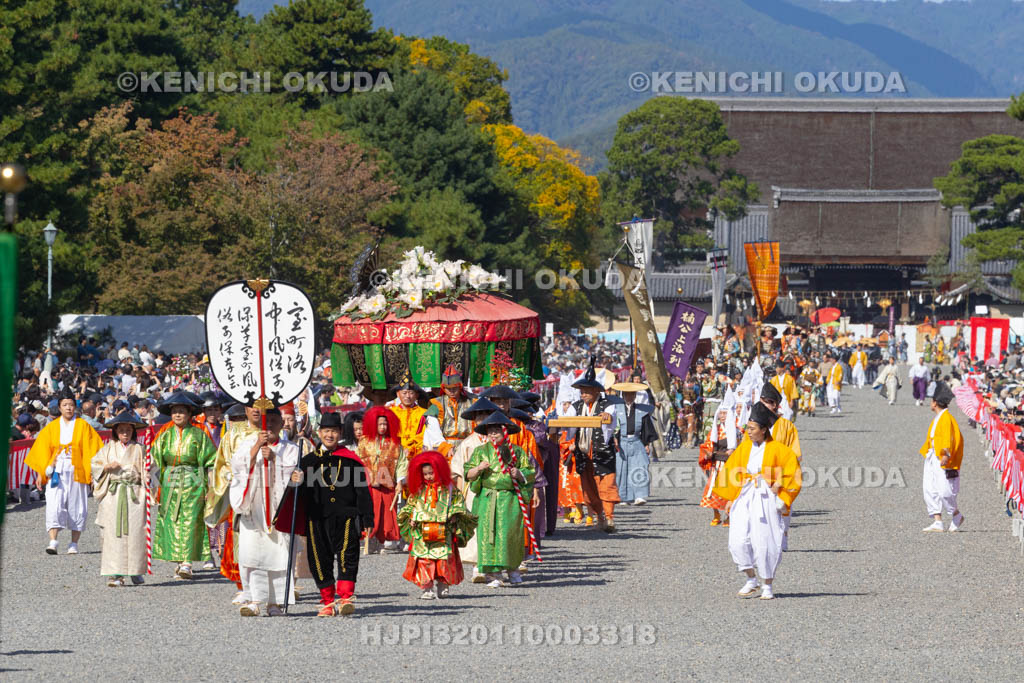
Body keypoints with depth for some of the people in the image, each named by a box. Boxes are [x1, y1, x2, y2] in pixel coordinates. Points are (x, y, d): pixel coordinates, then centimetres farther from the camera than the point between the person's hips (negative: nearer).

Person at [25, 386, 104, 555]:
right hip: (56, 472, 0)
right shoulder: (52, 427, 9)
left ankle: (74, 544, 10)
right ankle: (53, 542, -19)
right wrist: (40, 474, 1)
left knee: (77, 508, 1)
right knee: (54, 506, -13)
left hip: (77, 472, 0)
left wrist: (93, 472, -9)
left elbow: (91, 450, 0)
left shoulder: (83, 426, 4)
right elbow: (43, 451, 9)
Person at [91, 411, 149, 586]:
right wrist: (107, 466, -8)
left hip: (134, 496, 0)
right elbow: (94, 465, 11)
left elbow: (147, 470, 7)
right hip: (113, 495, 0)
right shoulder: (109, 448, 13)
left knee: (135, 532, -3)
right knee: (113, 534, -6)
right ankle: (114, 574, -8)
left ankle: (135, 571, 10)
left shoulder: (139, 449, 10)